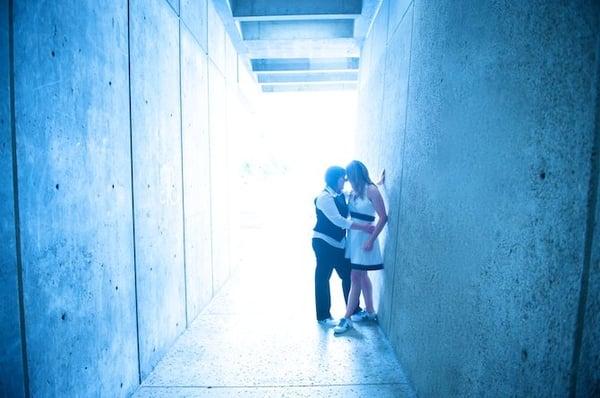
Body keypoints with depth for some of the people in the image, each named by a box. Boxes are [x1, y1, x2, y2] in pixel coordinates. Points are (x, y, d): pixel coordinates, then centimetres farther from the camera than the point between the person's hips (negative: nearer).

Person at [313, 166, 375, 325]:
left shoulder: (342, 195, 8)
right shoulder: (324, 197, -16)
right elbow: (338, 220, -22)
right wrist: (362, 227, -22)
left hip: (338, 243, 8)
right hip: (324, 242, -8)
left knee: (348, 275, 13)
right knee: (323, 278, 5)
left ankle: (354, 310, 31)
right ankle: (323, 316, 20)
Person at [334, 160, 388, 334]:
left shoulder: (371, 190, -13)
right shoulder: (354, 192, 8)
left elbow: (383, 217, -16)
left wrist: (371, 240, -17)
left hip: (363, 238, -8)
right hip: (353, 237, 8)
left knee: (355, 277, -2)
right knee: (362, 276, 17)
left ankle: (347, 318, 8)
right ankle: (370, 312, 33)